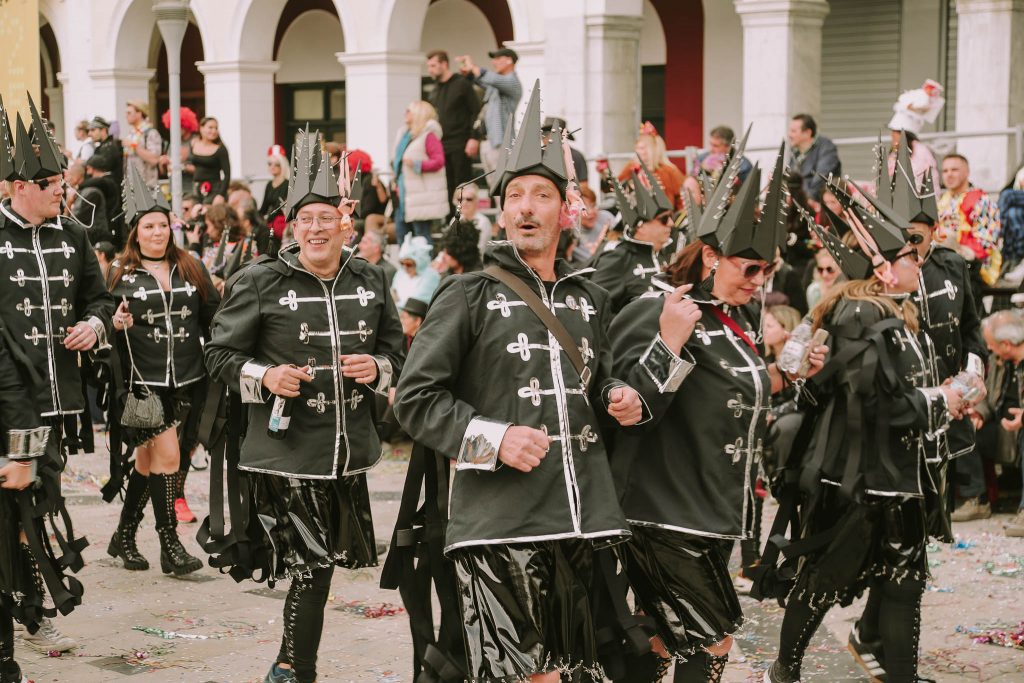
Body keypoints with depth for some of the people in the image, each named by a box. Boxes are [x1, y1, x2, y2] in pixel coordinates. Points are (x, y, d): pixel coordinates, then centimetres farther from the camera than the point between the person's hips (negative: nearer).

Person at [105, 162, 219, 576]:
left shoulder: (191, 269, 9)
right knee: (167, 454, -12)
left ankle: (123, 538, 26)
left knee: (148, 458, 11)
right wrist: (115, 323, -18)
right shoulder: (120, 274, 1)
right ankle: (170, 545, -4)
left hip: (185, 381, 3)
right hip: (142, 381, -3)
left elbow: (213, 318, 11)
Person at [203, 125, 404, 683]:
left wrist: (376, 368, -5)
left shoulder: (369, 281, 6)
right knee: (311, 568, -4)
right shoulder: (260, 282, -5)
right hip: (285, 453, -4)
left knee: (318, 566, 14)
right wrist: (265, 377, -17)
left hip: (347, 452, 4)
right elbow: (220, 353, 1)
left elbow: (395, 347, 17)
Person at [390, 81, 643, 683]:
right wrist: (493, 439, -14)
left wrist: (621, 398, 8)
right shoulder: (471, 294, 1)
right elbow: (415, 399, -2)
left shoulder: (588, 299, 16)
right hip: (498, 521, -5)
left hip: (582, 516, 6)